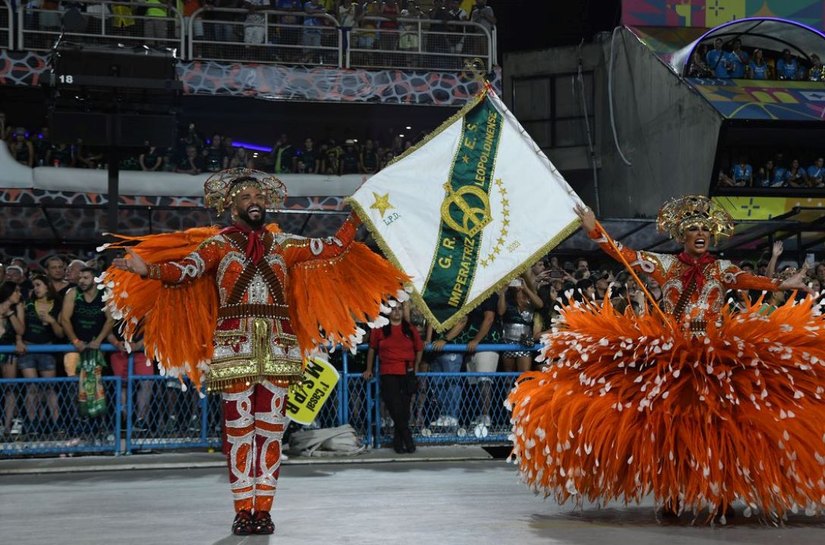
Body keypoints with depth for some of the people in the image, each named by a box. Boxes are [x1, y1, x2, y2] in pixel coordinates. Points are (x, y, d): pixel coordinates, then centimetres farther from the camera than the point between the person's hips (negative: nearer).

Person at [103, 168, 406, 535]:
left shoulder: (282, 243, 14)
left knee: (271, 428, 1)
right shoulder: (219, 243, 6)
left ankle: (263, 509, 7)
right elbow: (184, 270, -9)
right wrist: (148, 269, -28)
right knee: (239, 427, -3)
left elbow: (333, 248, 14)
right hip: (235, 345, -2)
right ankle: (243, 510, 2)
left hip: (277, 346, 3)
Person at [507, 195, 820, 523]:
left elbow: (749, 281, -7)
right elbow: (626, 256, 2)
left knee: (717, 425, -6)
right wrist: (594, 230, -9)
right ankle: (672, 496, 6)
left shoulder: (723, 269, 9)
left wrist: (783, 285, -24)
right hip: (670, 358, 0)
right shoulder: (665, 265, 9)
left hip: (715, 360, 0)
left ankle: (722, 496, 0)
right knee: (671, 423, 0)